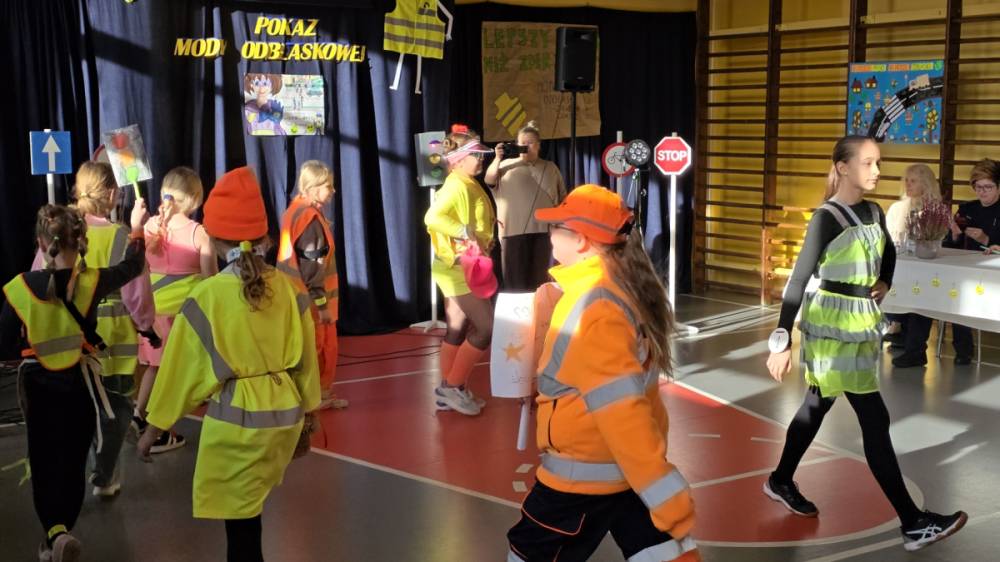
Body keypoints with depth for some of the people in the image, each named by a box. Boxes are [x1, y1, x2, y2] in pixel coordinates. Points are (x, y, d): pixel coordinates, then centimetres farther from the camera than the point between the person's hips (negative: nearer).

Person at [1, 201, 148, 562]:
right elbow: (133, 267, 8)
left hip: (38, 386, 0)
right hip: (79, 383, 0)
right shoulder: (91, 282, -14)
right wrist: (136, 229, 23)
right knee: (73, 462, 13)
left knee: (43, 462, 11)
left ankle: (54, 533, -7)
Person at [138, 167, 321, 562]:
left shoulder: (206, 296, -12)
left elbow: (180, 367, -4)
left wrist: (154, 426, 8)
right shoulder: (287, 288, -1)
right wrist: (307, 417, 21)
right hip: (284, 416, 5)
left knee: (240, 521, 5)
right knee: (247, 510, 22)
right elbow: (305, 358, 8)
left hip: (235, 419, -5)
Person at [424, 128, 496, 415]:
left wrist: (484, 240, 7)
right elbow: (433, 218, -33)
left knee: (458, 328, 13)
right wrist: (466, 232, -31)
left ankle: (448, 390, 21)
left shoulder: (467, 185, 12)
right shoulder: (457, 186, -19)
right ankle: (453, 387, 1)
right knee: (488, 327, -7)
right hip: (460, 270, -10)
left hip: (463, 269, 10)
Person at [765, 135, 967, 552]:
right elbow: (799, 279, -20)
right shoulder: (827, 218, -17)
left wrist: (884, 284, 5)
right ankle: (913, 524, -1)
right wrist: (782, 342, -23)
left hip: (863, 323, 8)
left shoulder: (873, 212, 6)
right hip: (833, 327, -8)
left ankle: (781, 481, 35)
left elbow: (888, 254, 26)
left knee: (817, 405, 18)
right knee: (874, 420, -6)